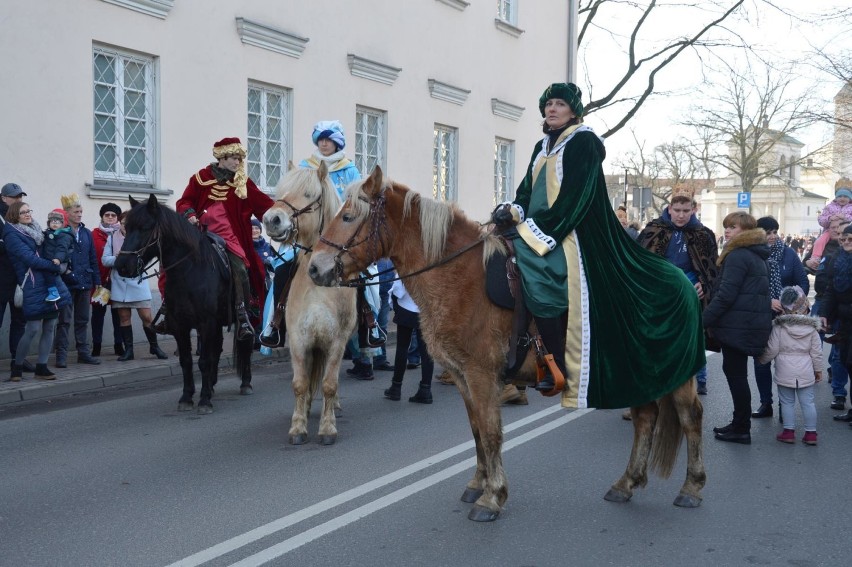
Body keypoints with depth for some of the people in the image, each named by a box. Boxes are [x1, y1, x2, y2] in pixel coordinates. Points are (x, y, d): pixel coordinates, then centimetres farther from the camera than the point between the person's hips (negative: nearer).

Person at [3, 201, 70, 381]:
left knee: (50, 327, 4)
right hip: (33, 285, -7)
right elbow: (29, 258, -14)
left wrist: (57, 260, 1)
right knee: (33, 329, -9)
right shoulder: (12, 235, -6)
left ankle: (41, 367, 12)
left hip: (50, 283, 7)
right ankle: (17, 366, 8)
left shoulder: (36, 230, 17)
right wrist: (56, 266, -10)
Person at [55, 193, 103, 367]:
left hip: (85, 282, 5)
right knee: (64, 320, 0)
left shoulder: (86, 233, 10)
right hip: (66, 283, -5)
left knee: (83, 320, 12)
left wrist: (97, 281, 10)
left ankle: (84, 353, 19)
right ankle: (61, 355, 6)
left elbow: (93, 259, 12)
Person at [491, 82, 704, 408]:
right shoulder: (542, 147, 20)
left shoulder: (583, 143, -5)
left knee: (576, 310, -11)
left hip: (572, 238, -8)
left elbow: (572, 198, -15)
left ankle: (578, 387, -4)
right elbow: (528, 191, 12)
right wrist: (513, 211, -10)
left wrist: (533, 231, -20)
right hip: (540, 236, 8)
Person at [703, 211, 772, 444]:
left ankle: (741, 429, 3)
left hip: (738, 325, -10)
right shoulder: (756, 256, 18)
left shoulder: (737, 255, -14)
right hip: (754, 323, 10)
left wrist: (704, 320, -17)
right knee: (736, 372, 15)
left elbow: (725, 294, -20)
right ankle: (740, 424, 22)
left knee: (735, 373, -3)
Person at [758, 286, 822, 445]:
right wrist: (818, 369, 14)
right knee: (807, 402, 8)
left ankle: (789, 431, 11)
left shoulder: (778, 327, -9)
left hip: (785, 371, -2)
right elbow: (816, 352, 2)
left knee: (787, 402, 8)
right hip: (805, 372, 2)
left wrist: (762, 359, 11)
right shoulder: (811, 327, -2)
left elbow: (772, 350, -7)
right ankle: (811, 433, 12)